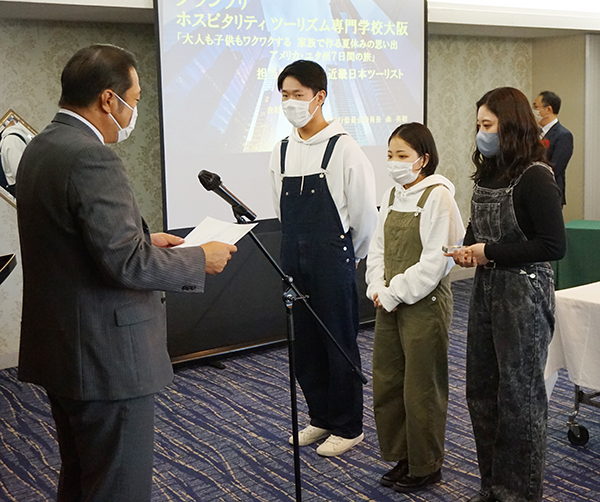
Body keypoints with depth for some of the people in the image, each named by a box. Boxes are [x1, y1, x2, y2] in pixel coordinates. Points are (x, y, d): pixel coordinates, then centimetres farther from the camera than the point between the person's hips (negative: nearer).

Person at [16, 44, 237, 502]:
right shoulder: (92, 159, -22)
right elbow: (127, 265, -24)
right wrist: (199, 260, -11)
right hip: (106, 358, -10)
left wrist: (142, 238, 13)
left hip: (60, 351, 10)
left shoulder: (40, 148, 9)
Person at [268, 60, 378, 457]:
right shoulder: (281, 152, 7)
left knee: (340, 344, 3)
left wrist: (351, 256, 2)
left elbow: (365, 211, -7)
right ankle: (321, 417, 30)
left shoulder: (343, 147, -10)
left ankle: (348, 426, 17)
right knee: (305, 343, 14)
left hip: (333, 259, -6)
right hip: (293, 260, 6)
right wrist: (298, 247, 16)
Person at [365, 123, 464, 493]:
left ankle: (426, 466, 19)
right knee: (386, 383, 13)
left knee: (421, 388, 2)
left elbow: (435, 260, -17)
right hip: (390, 303, 8)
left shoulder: (438, 196, -12)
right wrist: (378, 289, -1)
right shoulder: (392, 195, 11)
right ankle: (401, 457, 29)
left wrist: (396, 294, -15)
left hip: (425, 303, -8)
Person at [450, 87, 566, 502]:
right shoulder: (488, 173, 10)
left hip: (524, 294, -8)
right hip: (487, 290, 8)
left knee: (518, 393, 3)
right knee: (481, 390, 14)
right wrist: (467, 250, 0)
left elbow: (554, 246, -19)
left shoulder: (535, 177, -15)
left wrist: (490, 252, -17)